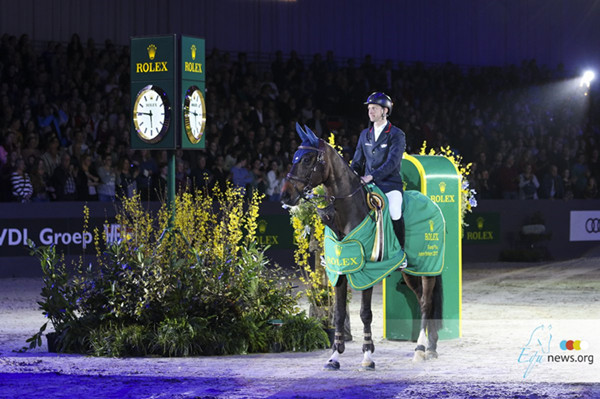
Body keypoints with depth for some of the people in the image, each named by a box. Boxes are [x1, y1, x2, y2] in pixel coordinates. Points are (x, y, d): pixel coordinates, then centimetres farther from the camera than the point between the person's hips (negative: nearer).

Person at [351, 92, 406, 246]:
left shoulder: (397, 135, -3)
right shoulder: (365, 134, 15)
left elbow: (392, 162, -15)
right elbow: (357, 162, 20)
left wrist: (371, 176, -26)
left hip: (390, 184, -6)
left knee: (394, 211, -30)